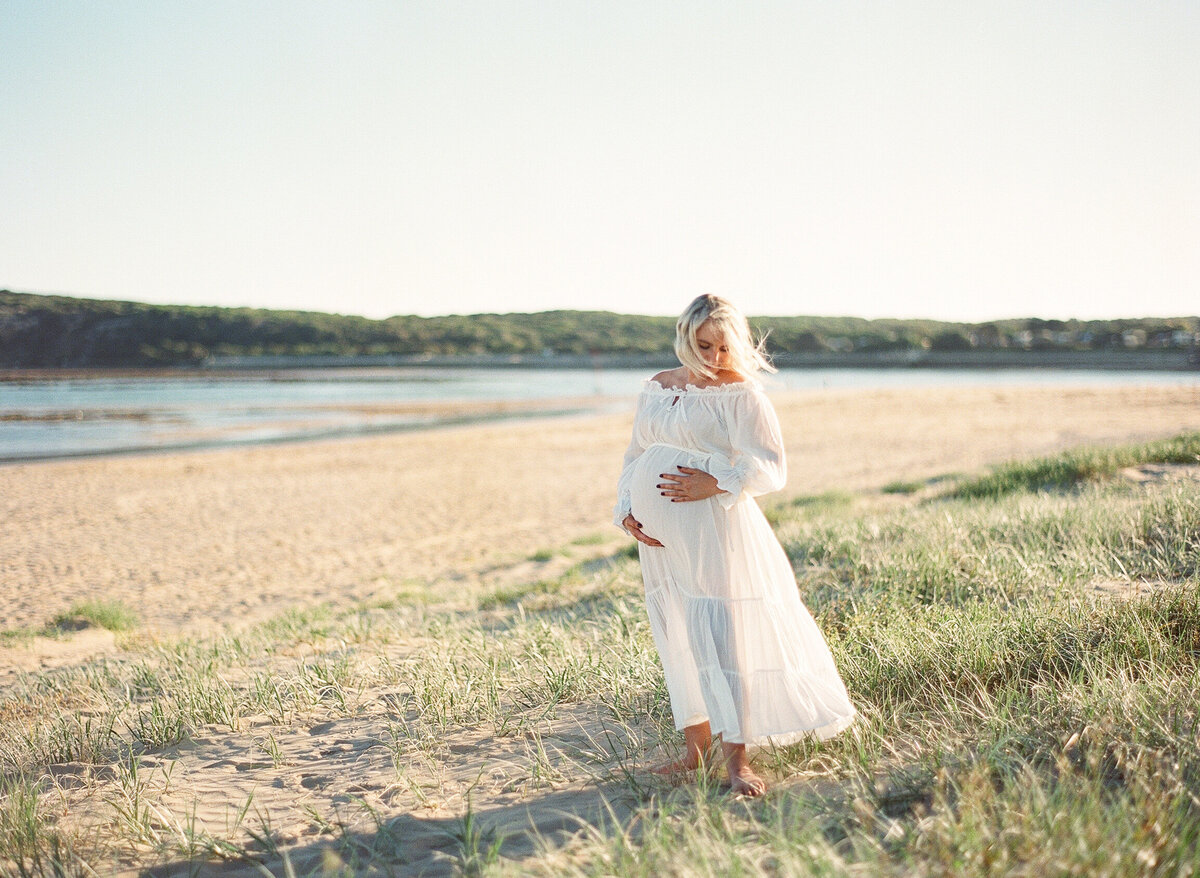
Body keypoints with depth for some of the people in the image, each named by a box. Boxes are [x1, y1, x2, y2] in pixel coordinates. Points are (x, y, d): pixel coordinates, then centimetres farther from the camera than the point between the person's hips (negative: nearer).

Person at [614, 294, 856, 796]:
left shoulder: (741, 394, -4)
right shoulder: (656, 389, 14)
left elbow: (769, 467, -9)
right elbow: (635, 457, 20)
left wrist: (716, 483, -22)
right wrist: (625, 510, 6)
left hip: (714, 531, -6)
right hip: (659, 533, 6)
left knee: (719, 637, -9)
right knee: (678, 639, 10)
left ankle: (737, 760, -3)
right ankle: (695, 748, 20)